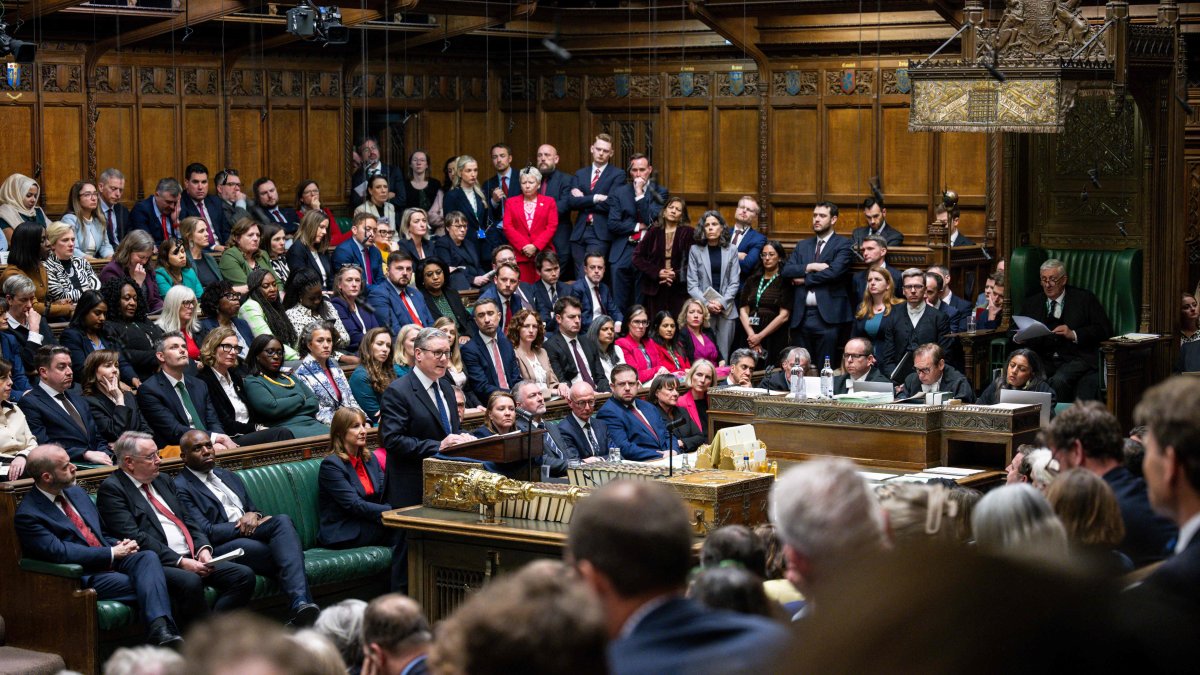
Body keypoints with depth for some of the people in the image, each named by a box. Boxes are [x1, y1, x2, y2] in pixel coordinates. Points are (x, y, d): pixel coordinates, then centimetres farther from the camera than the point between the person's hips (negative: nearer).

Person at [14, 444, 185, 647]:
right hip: (84, 577, -7)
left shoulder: (76, 493, 18)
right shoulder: (28, 515, -8)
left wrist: (121, 545, 2)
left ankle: (161, 630, -45)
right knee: (147, 586, -28)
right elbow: (60, 553, -17)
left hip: (111, 560, 7)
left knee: (148, 557, -27)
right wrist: (112, 553, -14)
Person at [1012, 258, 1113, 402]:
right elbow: (1014, 328, 20)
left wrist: (1074, 335, -12)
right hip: (1043, 360, 3)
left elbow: (1105, 329, 2)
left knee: (1059, 380, -35)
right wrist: (1017, 338, -5)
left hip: (1077, 359, -3)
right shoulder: (1032, 303, 21)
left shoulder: (1084, 298, 10)